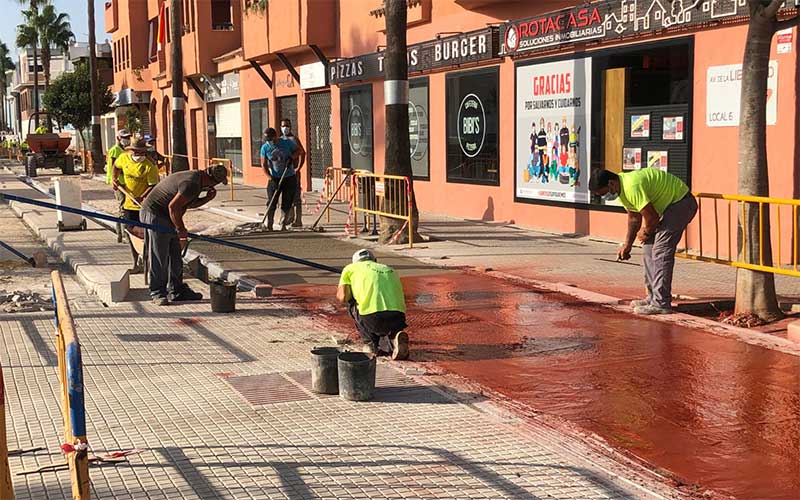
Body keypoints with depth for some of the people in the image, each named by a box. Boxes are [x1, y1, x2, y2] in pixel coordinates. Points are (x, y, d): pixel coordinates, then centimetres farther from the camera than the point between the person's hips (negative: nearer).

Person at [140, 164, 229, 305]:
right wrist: (181, 229, -17)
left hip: (166, 218, 11)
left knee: (175, 256, 13)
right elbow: (173, 206, -26)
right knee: (159, 257, -5)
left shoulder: (196, 176, 8)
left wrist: (207, 198, 4)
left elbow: (189, 203, 19)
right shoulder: (192, 184, -24)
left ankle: (177, 290, 20)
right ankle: (157, 293, 3)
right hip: (155, 215, -11)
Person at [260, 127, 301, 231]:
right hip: (274, 179, 0)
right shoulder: (265, 148, -5)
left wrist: (292, 157, -14)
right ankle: (269, 226, -2)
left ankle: (283, 225, 14)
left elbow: (298, 151, 7)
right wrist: (270, 178, -16)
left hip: (289, 178, 0)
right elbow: (264, 165, -5)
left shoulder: (287, 143, -6)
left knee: (286, 204, 2)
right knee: (271, 204, -6)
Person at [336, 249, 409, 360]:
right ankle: (393, 339, -1)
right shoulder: (390, 270, 32)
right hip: (398, 316, 4)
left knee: (352, 304, 27)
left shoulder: (351, 268, 19)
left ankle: (371, 344, 17)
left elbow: (342, 297, 9)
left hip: (372, 317, -4)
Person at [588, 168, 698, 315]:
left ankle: (661, 304, -14)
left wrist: (645, 233, -6)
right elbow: (634, 217, 16)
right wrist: (627, 245, 16)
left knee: (661, 250, -15)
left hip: (681, 203, -10)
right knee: (650, 247, 10)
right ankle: (653, 297, 15)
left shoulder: (632, 186, -29)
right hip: (670, 205, 10)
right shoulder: (622, 188, 4)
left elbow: (652, 217, -26)